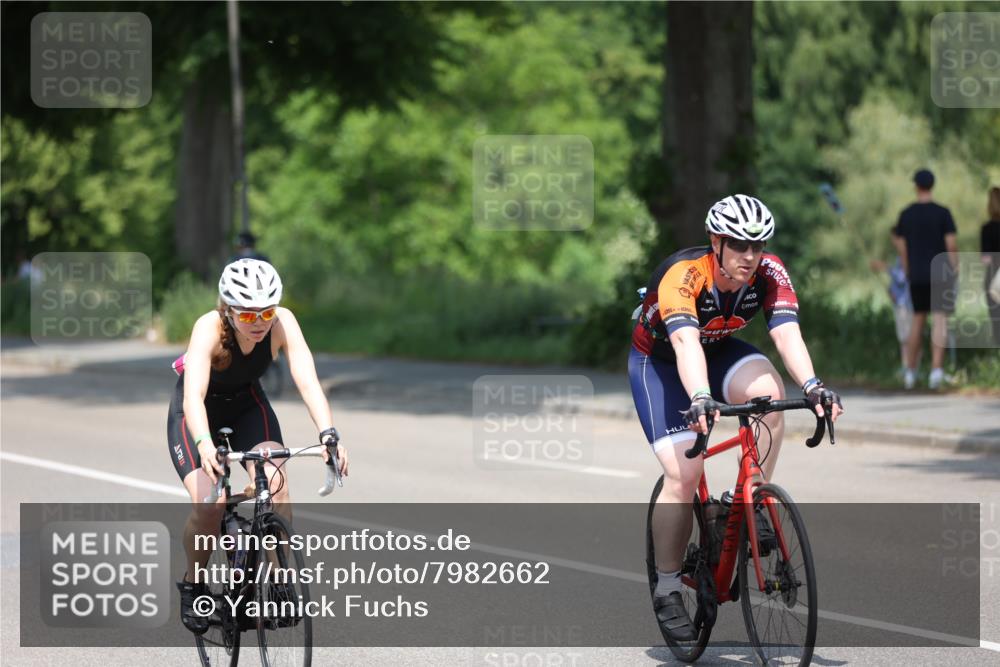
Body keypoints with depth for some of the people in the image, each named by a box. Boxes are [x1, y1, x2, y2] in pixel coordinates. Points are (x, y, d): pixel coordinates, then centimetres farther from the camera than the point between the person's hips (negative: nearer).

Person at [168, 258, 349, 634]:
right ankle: (193, 585, 4)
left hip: (247, 408, 3)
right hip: (198, 414, -3)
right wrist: (204, 445, -64)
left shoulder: (282, 323, -26)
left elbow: (307, 382, -35)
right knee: (209, 504, -22)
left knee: (276, 486, -24)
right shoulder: (210, 329, -35)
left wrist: (328, 435, -51)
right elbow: (193, 395, -46)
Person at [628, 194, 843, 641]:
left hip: (719, 351, 4)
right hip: (658, 360, -4)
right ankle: (666, 591, -4)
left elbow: (787, 333, -33)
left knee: (768, 391, -30)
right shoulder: (683, 275, -34)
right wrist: (701, 399, -66)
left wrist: (812, 386, -52)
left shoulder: (769, 274, -22)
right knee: (684, 473, -19)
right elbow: (685, 342, -48)